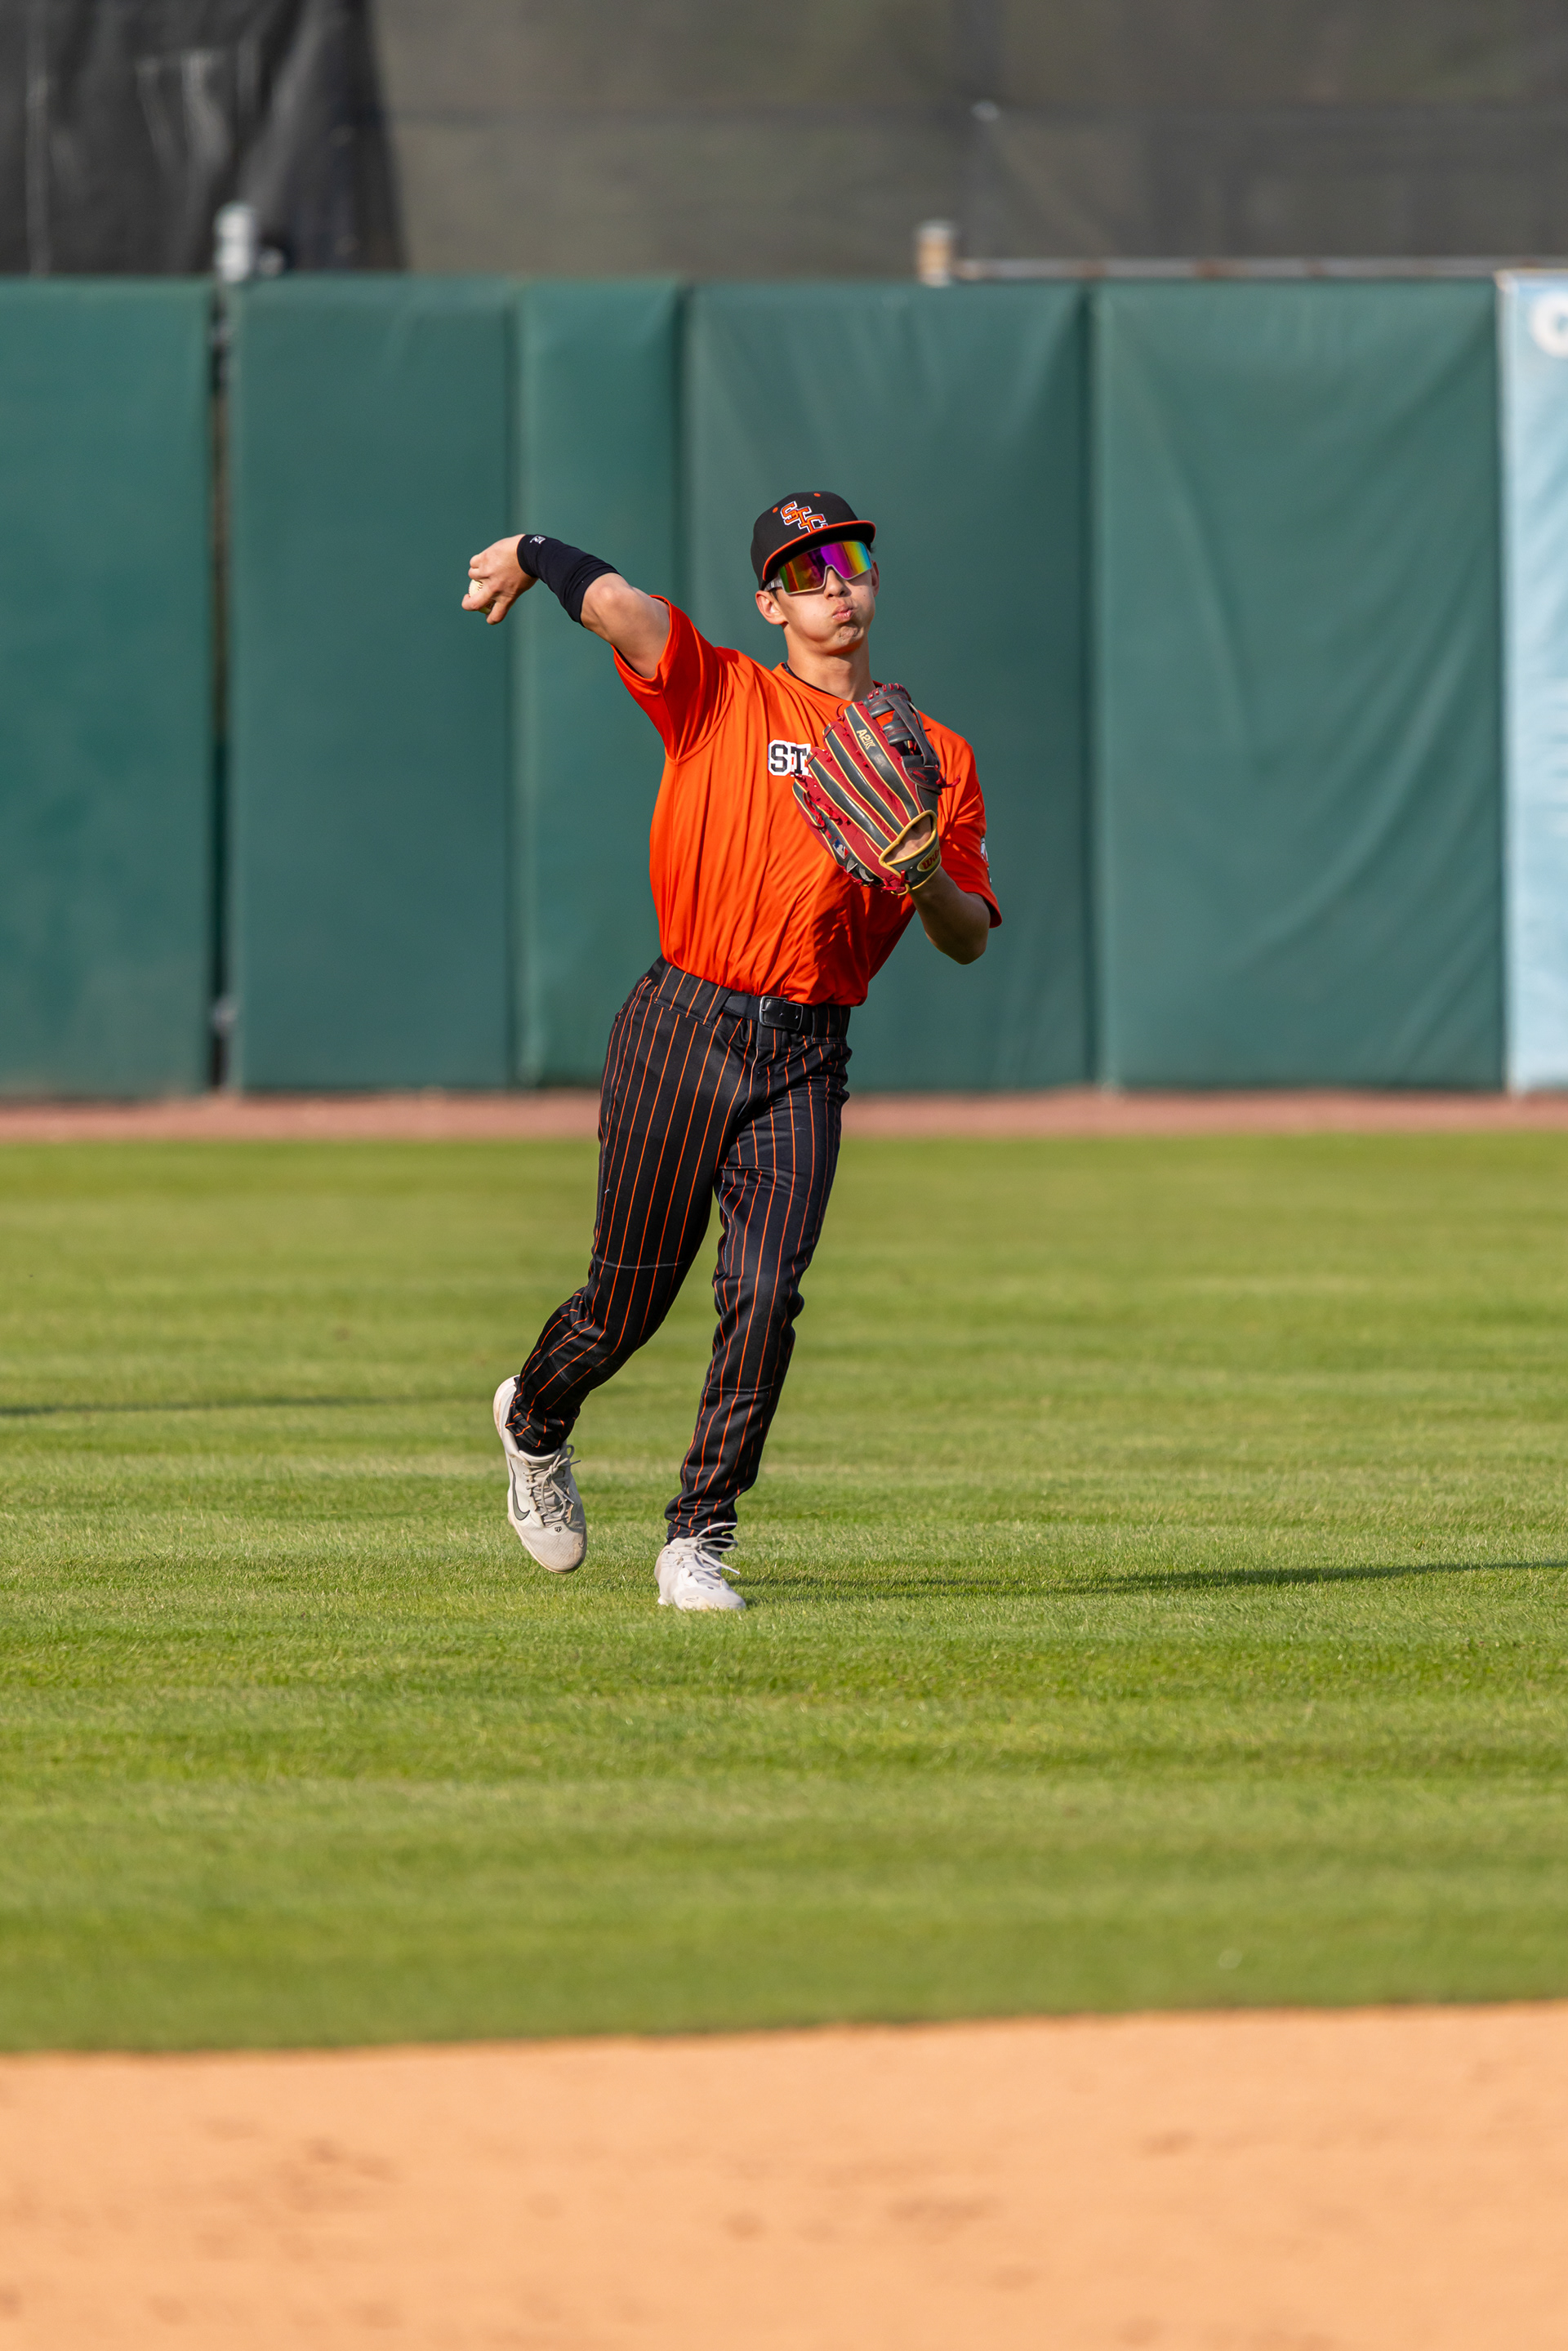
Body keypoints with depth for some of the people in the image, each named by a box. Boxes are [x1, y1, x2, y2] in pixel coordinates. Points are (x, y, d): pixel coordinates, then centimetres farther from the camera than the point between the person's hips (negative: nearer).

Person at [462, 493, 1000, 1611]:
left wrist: (926, 880, -13)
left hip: (807, 1060, 2)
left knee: (765, 1295, -14)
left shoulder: (937, 756, 11)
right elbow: (616, 604, -11)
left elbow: (970, 941, 7)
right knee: (630, 1298, 7)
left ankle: (699, 1539, -4)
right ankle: (535, 1425, 39)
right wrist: (531, 554, 3)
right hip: (682, 1031, -2)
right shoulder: (721, 696, 3)